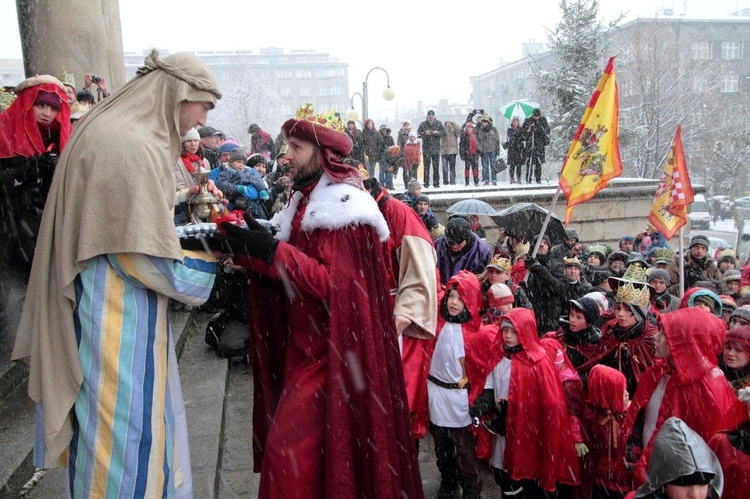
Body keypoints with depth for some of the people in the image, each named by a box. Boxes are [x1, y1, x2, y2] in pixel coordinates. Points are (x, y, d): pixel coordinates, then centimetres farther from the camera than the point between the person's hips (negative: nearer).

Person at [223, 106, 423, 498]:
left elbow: (336, 284, -23)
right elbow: (281, 273, 13)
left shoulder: (344, 207, -14)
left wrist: (274, 251, -22)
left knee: (289, 448, -7)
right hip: (304, 346, 8)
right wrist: (250, 252, -4)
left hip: (329, 351, -8)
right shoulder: (305, 202, 12)